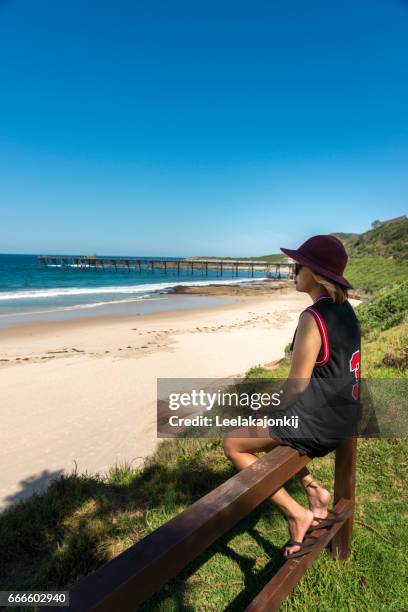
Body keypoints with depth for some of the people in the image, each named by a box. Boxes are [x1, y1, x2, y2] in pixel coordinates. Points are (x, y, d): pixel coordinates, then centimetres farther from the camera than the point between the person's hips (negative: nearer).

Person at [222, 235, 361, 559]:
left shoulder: (313, 317, -24)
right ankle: (314, 489, 21)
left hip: (317, 423, -9)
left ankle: (297, 514, 8)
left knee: (233, 443, 6)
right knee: (266, 430, 28)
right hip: (341, 418, 9)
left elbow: (296, 387, -22)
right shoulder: (344, 309, 4)